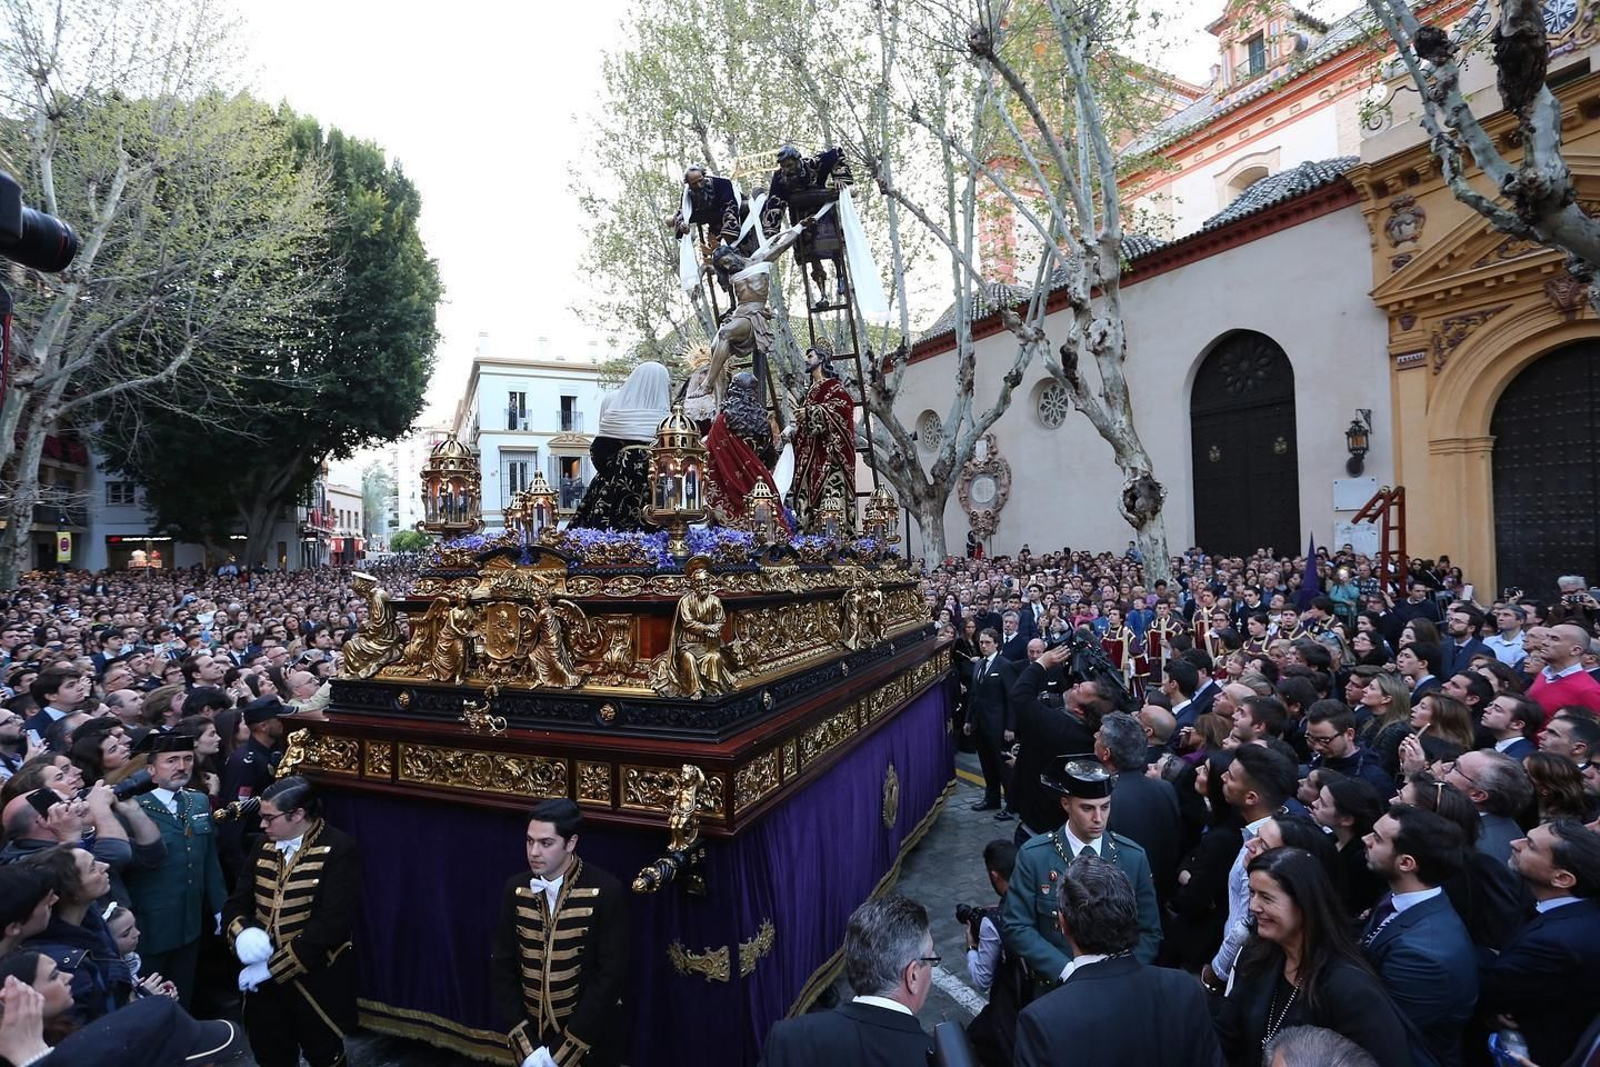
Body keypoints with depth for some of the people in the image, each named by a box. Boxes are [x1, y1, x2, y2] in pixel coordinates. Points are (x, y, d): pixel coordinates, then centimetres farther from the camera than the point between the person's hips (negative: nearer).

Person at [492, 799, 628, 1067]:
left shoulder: (606, 892, -19)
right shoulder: (515, 889, -6)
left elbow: (611, 975, -17)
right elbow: (502, 965, -2)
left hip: (592, 1036, -3)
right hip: (531, 1033, 3)